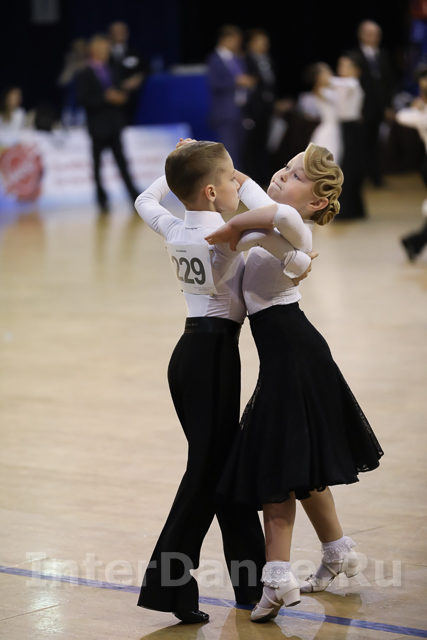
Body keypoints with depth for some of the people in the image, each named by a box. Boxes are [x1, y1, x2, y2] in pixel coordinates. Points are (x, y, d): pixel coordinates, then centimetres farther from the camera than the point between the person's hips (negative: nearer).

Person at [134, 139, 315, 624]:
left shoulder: (173, 228, 5)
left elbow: (146, 200, 26)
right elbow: (267, 233, -37)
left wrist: (179, 166, 32)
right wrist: (298, 263, -22)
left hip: (191, 348, 9)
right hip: (214, 352, -9)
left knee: (226, 462, 14)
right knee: (208, 468, -4)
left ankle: (252, 580, 22)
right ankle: (167, 584, -6)